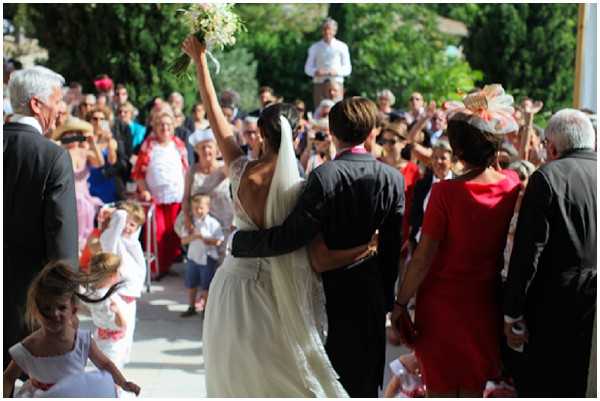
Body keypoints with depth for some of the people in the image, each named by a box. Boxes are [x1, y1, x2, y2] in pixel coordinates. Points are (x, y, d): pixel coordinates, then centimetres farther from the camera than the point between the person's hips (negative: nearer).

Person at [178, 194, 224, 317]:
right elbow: (183, 240, -5)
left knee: (206, 286, 4)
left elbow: (218, 241, -14)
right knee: (191, 284, 13)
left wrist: (203, 238, -21)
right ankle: (192, 307, 27)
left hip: (208, 258, -4)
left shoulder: (213, 223, -9)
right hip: (193, 257, 4)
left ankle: (205, 308, 18)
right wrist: (193, 236, -23)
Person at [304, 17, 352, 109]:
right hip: (319, 84, 1)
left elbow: (347, 69, 7)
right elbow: (308, 68, 12)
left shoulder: (342, 47, 8)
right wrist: (316, 72, -11)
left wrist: (336, 72, -13)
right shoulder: (315, 47, 12)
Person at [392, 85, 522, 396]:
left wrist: (400, 303, -9)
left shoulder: (446, 192, -20)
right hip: (486, 307, 4)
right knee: (474, 389, 17)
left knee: (442, 390, 9)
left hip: (443, 305, -4)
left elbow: (423, 257, -17)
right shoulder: (512, 186, -8)